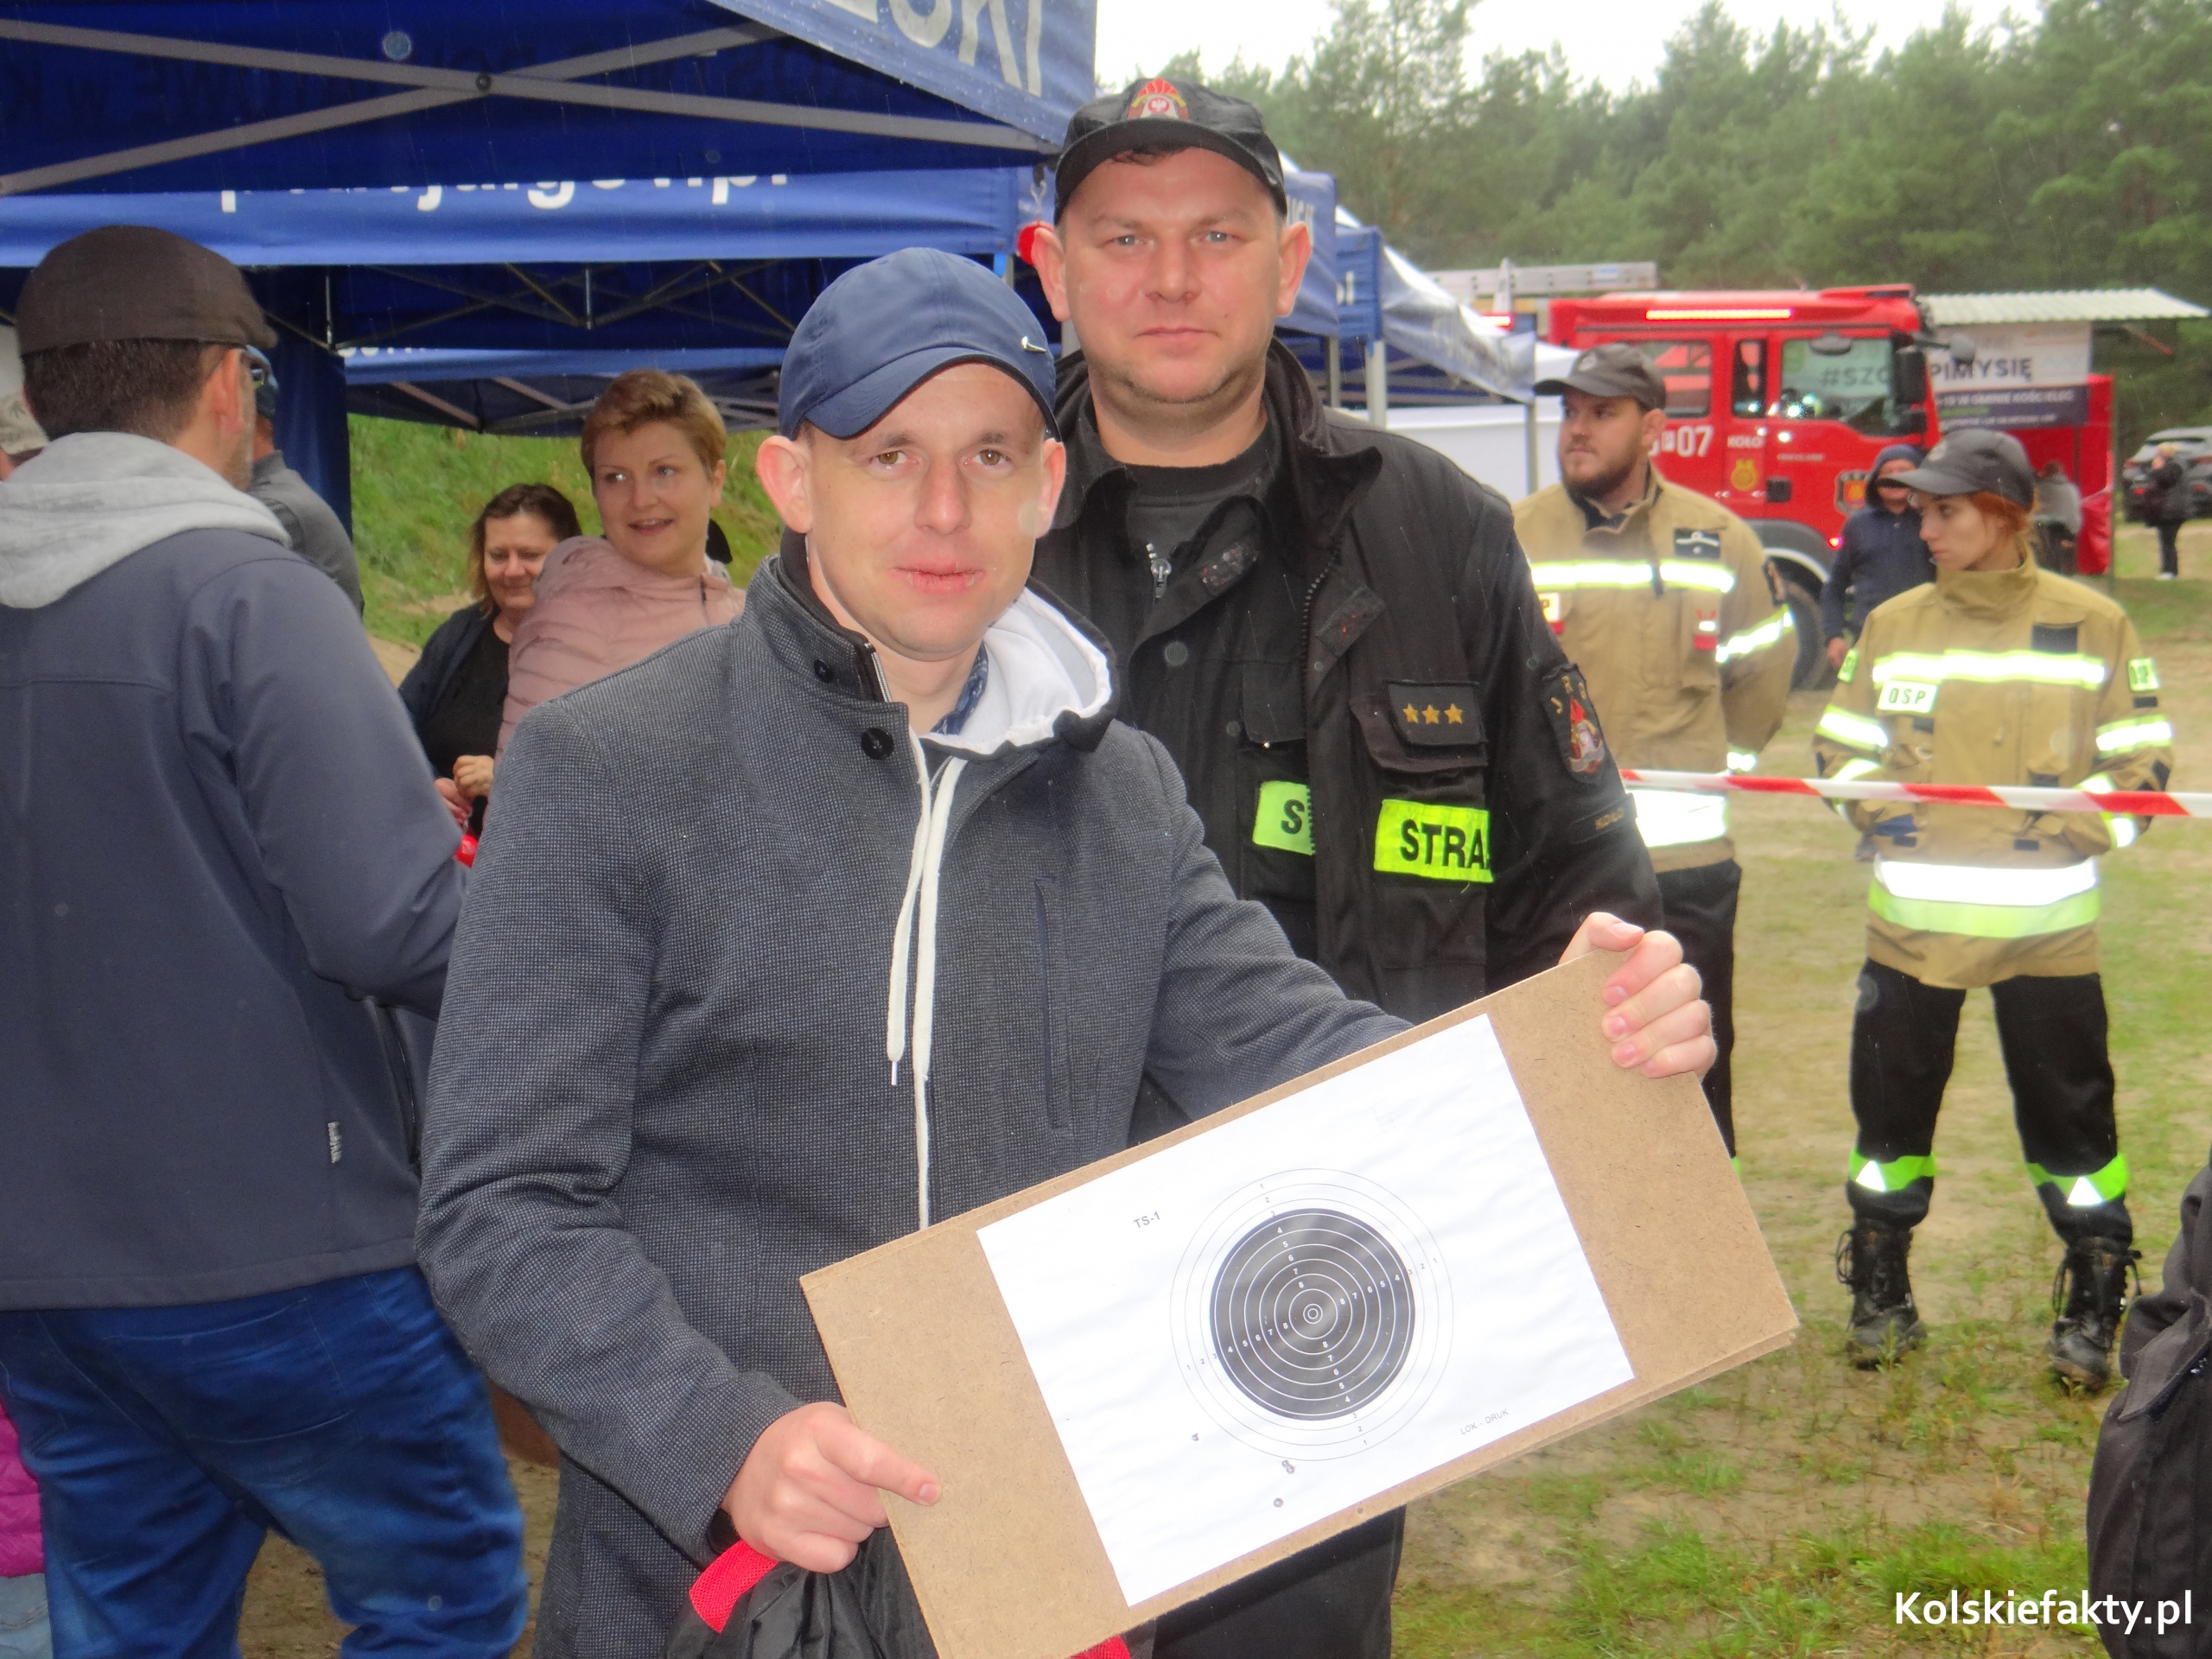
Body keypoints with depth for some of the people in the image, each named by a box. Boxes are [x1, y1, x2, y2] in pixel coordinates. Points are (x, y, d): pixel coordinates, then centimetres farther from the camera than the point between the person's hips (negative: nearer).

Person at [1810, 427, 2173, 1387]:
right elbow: (1838, 745, 14)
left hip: (2046, 922, -2)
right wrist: (1873, 802, -3)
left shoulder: (2094, 625, -1)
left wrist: (2076, 817, -12)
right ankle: (1880, 1295, 24)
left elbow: (2142, 763, 1)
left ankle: (2093, 1309, 19)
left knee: (2071, 1119, 4)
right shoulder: (1893, 626, 7)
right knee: (1891, 1106, 9)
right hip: (1912, 914, 3)